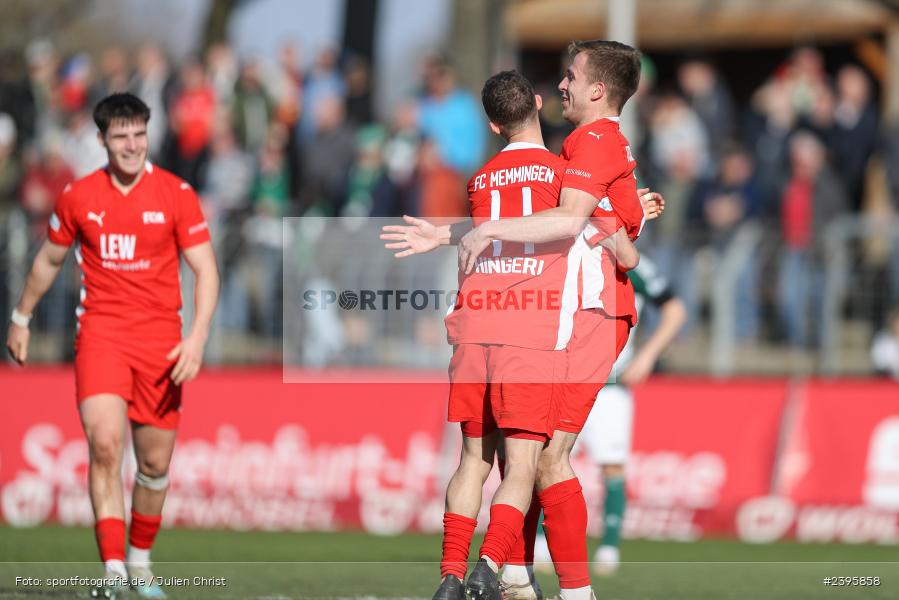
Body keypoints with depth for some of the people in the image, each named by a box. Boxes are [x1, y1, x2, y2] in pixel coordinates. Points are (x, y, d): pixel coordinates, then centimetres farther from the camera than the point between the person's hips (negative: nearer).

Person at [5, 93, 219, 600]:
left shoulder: (177, 195, -2)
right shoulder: (78, 197, 3)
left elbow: (205, 270, -4)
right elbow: (49, 260, 19)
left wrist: (197, 337, -17)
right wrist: (21, 319, 27)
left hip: (161, 339, 0)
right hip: (100, 334, 0)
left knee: (155, 463, 6)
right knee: (105, 444, -21)